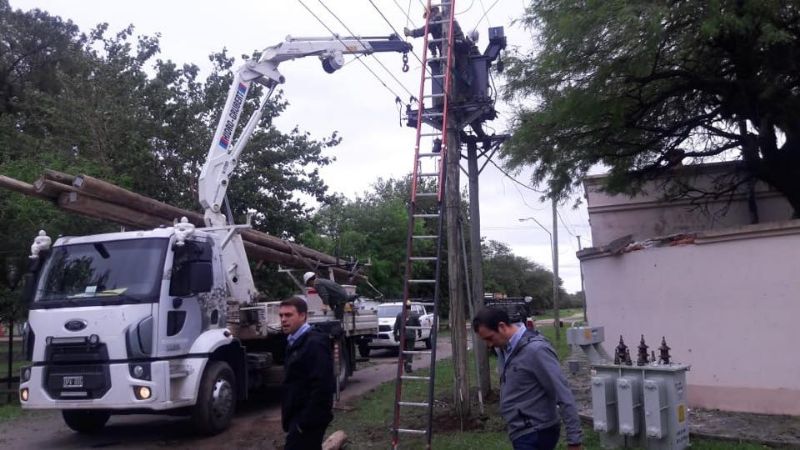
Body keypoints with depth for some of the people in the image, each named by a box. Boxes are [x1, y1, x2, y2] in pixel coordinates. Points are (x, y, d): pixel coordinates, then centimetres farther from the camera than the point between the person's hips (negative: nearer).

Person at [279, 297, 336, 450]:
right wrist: (288, 416, 17)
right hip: (298, 416, 10)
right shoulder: (295, 342, 13)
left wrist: (306, 421, -23)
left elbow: (322, 387, -24)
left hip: (308, 418, -10)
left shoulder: (314, 343, -18)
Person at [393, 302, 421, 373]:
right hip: (411, 335, -1)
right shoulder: (414, 315, -1)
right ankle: (408, 367, -6)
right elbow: (418, 325, 4)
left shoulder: (399, 314, 1)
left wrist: (395, 334, 7)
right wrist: (419, 333, 18)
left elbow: (396, 326, 1)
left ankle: (405, 364, 19)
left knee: (403, 350, 17)